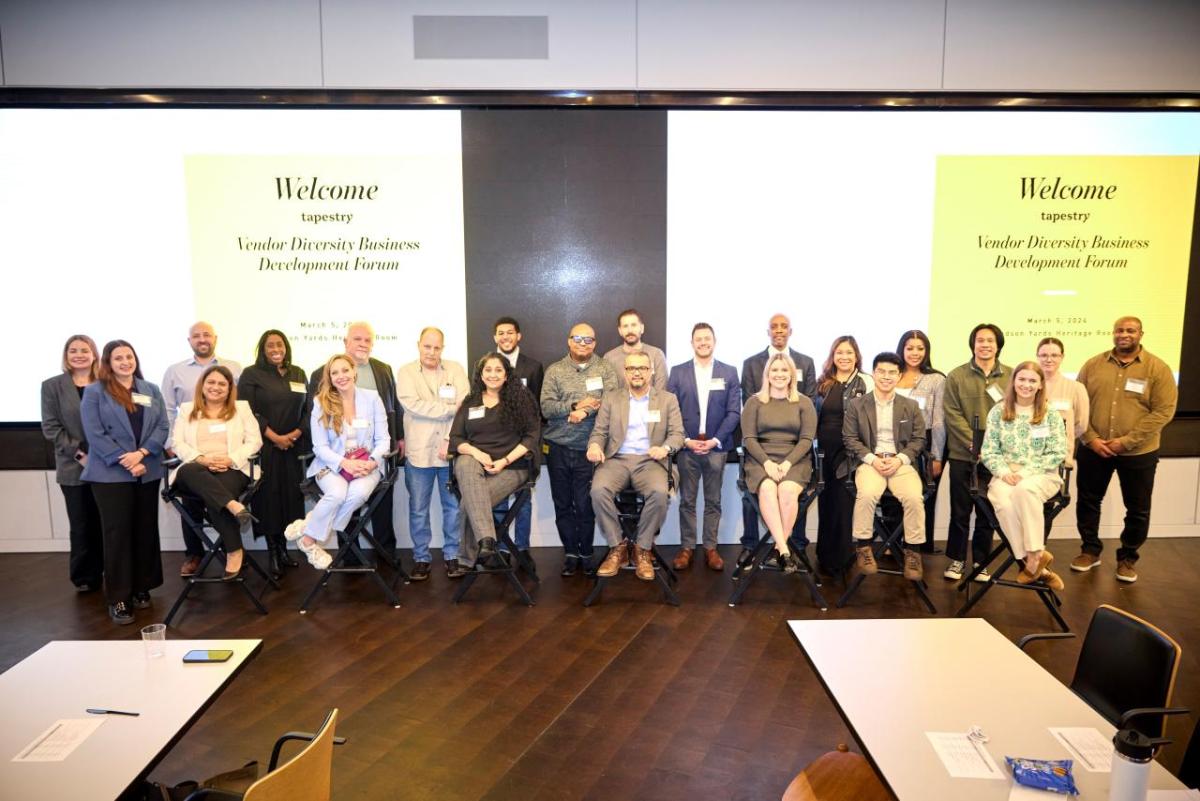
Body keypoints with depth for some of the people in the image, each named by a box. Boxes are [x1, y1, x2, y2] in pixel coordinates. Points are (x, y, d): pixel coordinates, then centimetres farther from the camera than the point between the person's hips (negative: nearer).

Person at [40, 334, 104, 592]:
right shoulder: (52, 386, 4)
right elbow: (51, 427, -1)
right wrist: (79, 454, -11)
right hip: (73, 467, 0)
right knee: (81, 524, 6)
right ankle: (85, 577, 19)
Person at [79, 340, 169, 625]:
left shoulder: (151, 391, 11)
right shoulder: (94, 392, 1)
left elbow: (162, 428, 3)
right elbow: (95, 434, -8)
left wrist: (141, 454, -13)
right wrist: (125, 461, -16)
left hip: (147, 472, 4)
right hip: (111, 474, -4)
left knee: (145, 530, 8)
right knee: (117, 533, -2)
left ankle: (141, 588, 21)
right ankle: (117, 597, 4)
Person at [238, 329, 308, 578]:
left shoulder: (299, 375, 13)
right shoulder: (251, 374, 1)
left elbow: (308, 409, 10)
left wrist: (296, 434, -7)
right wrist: (274, 437, -13)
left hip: (293, 447, 3)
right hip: (264, 447, -3)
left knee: (290, 495, 3)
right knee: (269, 497, -1)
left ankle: (283, 548, 13)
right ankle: (272, 552, 7)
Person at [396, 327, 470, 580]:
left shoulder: (455, 370, 6)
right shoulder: (406, 372, 3)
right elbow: (411, 404, -13)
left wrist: (450, 440, -13)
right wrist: (450, 408, -12)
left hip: (451, 451, 1)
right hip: (419, 451, 0)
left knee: (453, 506, 8)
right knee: (418, 509, 7)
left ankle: (452, 556, 21)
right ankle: (421, 558, 20)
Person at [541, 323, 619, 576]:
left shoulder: (605, 368, 5)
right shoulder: (554, 370, 7)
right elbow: (546, 408, -4)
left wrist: (585, 411, -21)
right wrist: (576, 406, -16)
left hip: (588, 449, -2)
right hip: (558, 448, 2)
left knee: (585, 505, -1)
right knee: (562, 505, 9)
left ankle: (586, 553, 16)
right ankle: (570, 553, 22)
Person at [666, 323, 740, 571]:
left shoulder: (729, 372, 5)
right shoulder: (678, 372, 5)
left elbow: (734, 412, 1)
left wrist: (716, 440, -9)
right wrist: (686, 440, -9)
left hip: (716, 446, 0)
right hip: (687, 446, 0)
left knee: (713, 501, 6)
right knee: (687, 501, 5)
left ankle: (711, 548, 15)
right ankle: (686, 547, 14)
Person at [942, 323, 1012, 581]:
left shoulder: (1012, 376, 5)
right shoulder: (956, 376, 1)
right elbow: (953, 414, -5)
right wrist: (975, 443, -14)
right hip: (962, 455, -1)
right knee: (960, 511, 6)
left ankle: (981, 561, 21)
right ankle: (957, 559, 19)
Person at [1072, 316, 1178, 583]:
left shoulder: (1158, 368, -6)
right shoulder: (1093, 365, 1)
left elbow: (1163, 411, -11)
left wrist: (1127, 442, -18)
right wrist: (1090, 438, -12)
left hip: (1138, 453, -2)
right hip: (1093, 449, 2)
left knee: (1137, 509, 10)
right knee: (1087, 501, 12)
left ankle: (1127, 558, 28)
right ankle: (1090, 550, 30)